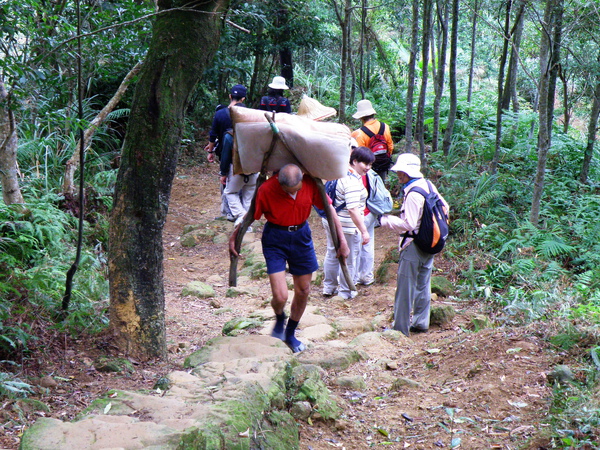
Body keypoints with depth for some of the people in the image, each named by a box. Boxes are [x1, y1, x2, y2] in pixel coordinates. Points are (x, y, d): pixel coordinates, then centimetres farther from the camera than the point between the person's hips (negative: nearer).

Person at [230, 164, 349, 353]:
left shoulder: (311, 184, -14)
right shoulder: (266, 190, -21)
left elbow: (329, 210, -3)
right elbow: (251, 215, -6)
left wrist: (342, 240, -2)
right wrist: (234, 238, 0)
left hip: (301, 236, 3)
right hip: (275, 239, -3)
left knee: (303, 291, 11)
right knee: (280, 296, -12)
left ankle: (290, 333, 35)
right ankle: (280, 319, 27)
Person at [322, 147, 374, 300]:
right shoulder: (353, 182, -27)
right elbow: (353, 209, -32)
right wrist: (364, 231, -30)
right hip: (347, 227, -10)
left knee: (331, 254, 23)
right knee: (349, 260, 8)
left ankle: (328, 287, 38)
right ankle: (346, 292, 22)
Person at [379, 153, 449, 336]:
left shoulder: (413, 194, -23)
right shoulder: (428, 185, 3)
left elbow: (408, 225, -25)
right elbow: (444, 207, 13)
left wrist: (386, 219, -16)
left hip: (413, 247, -9)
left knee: (405, 288, 0)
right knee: (423, 284, 18)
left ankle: (400, 328, 7)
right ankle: (421, 323, 29)